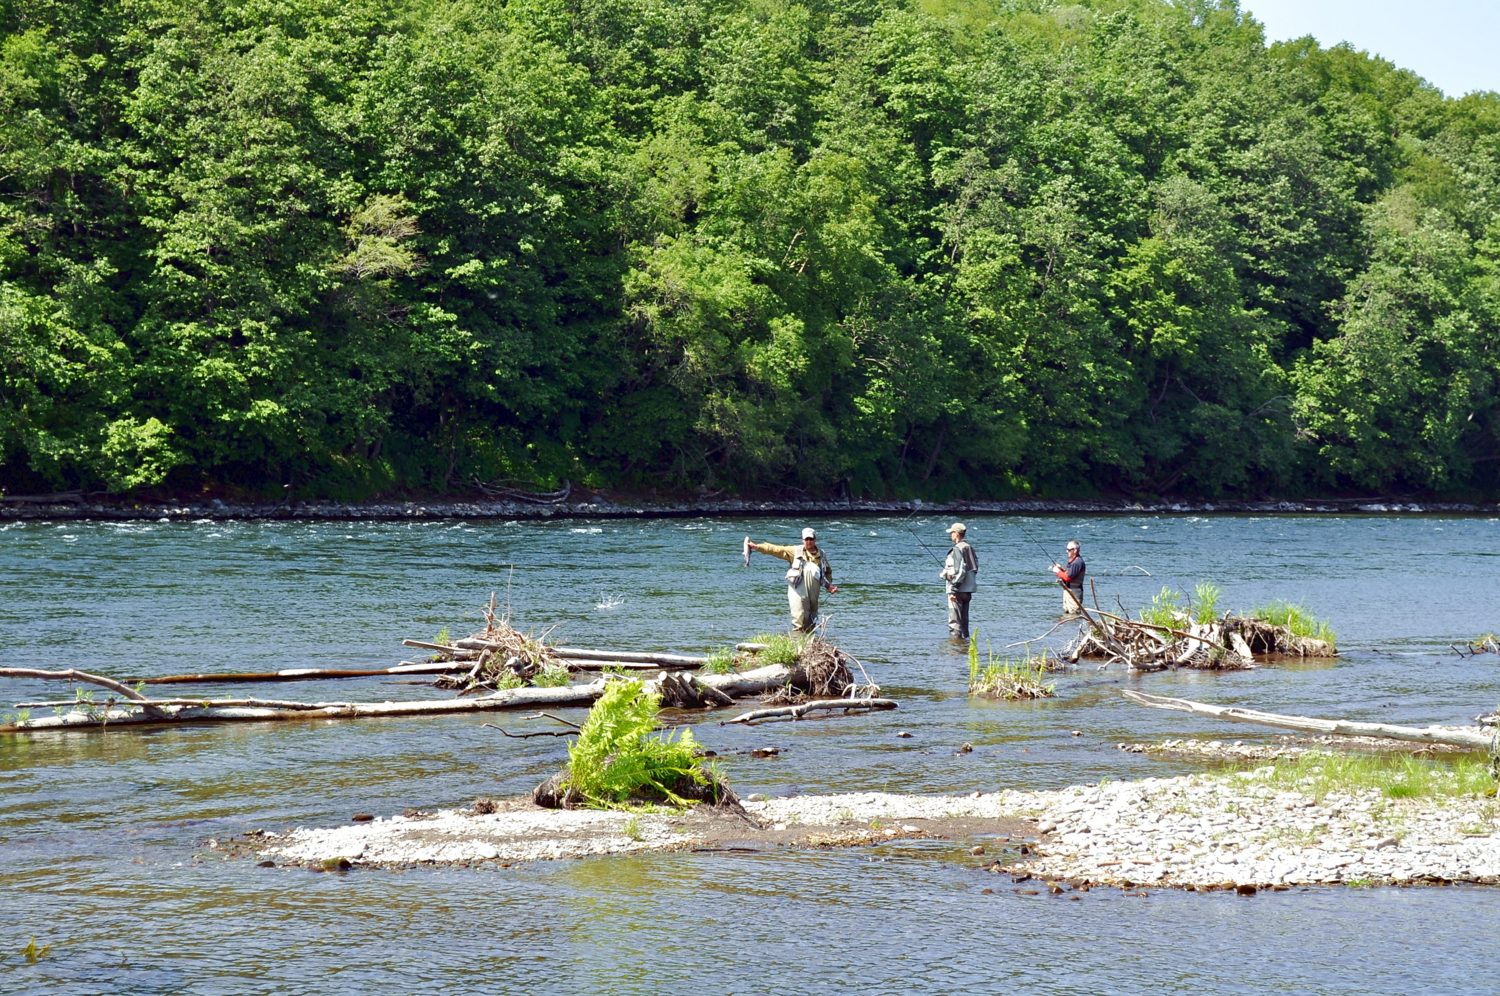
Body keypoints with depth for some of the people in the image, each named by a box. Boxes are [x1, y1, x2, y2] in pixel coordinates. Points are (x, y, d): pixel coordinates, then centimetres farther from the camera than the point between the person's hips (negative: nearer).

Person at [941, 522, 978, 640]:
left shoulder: (958, 549, -14)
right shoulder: (969, 548, 13)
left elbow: (960, 571, -20)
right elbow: (975, 568, 18)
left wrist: (953, 590, -20)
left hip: (958, 589, -9)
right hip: (968, 589, 9)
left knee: (955, 619, -6)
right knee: (964, 618, 16)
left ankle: (957, 637, -8)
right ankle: (964, 636, 21)